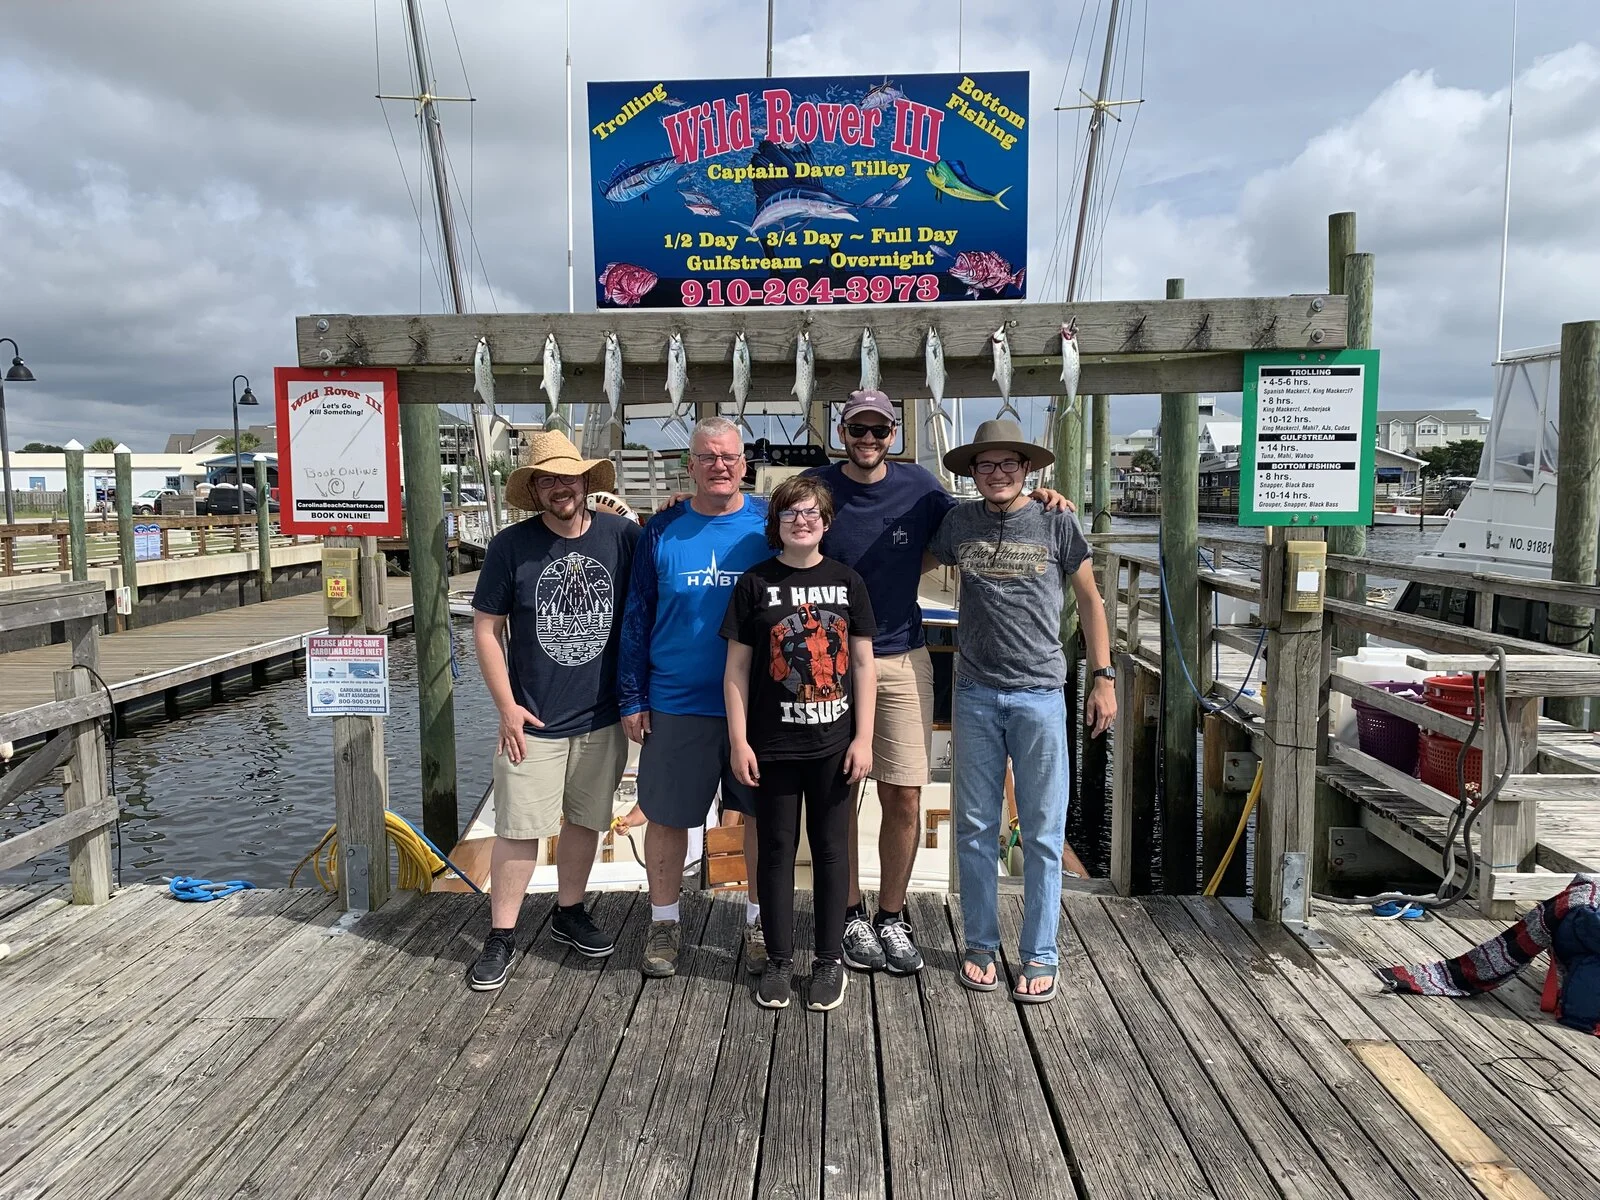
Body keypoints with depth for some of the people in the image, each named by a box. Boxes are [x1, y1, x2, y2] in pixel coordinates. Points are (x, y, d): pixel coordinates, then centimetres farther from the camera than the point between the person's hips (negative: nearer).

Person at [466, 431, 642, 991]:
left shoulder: (623, 536, -4)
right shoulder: (511, 545, -7)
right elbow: (486, 626, -2)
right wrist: (507, 705, -7)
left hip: (603, 718, 2)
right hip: (533, 720, -2)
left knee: (585, 820, 16)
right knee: (519, 830, 2)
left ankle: (569, 912, 35)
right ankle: (500, 937, 17)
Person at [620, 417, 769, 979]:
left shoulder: (770, 523, -1)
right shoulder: (664, 530, 0)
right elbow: (636, 617, 4)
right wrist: (632, 699, 1)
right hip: (677, 704, 0)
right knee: (666, 816, 9)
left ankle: (759, 920, 30)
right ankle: (664, 923, 29)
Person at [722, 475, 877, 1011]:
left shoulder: (847, 581, 2)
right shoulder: (755, 583, -1)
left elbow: (863, 663, 3)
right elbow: (736, 668, -1)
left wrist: (863, 738, -2)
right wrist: (738, 741, -5)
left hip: (834, 745, 1)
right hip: (773, 746, 0)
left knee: (831, 849, 10)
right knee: (776, 850, 9)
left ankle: (830, 959, 24)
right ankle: (778, 960, 23)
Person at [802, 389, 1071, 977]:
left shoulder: (918, 486, 3)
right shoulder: (816, 487, -3)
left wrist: (1031, 500, 1)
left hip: (903, 661, 2)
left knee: (904, 798, 3)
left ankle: (892, 917, 22)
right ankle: (851, 916, 24)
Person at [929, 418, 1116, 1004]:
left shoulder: (1055, 523, 1)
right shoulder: (958, 523, 5)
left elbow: (1089, 600, 6)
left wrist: (1102, 676, 2)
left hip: (1040, 695, -2)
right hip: (976, 695, 2)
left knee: (1043, 833, 4)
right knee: (976, 828, 8)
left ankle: (1040, 956, 16)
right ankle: (981, 945, 23)